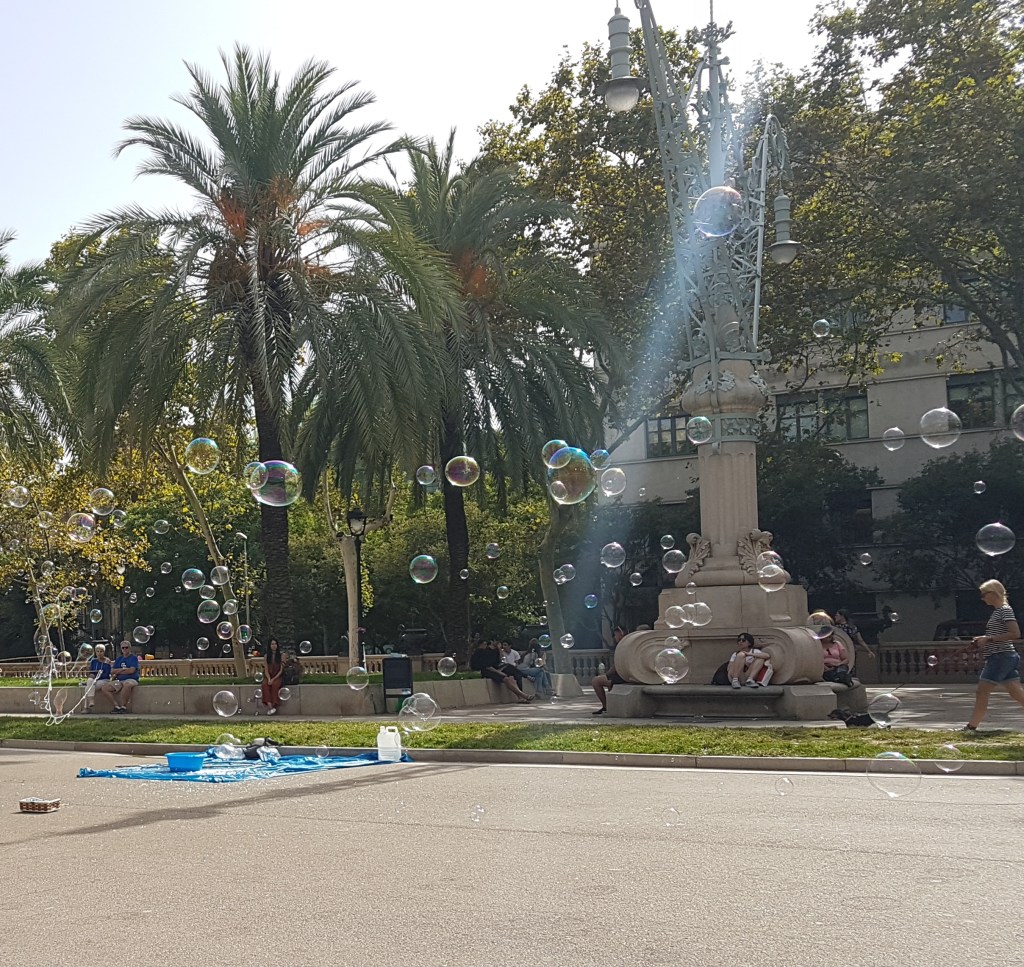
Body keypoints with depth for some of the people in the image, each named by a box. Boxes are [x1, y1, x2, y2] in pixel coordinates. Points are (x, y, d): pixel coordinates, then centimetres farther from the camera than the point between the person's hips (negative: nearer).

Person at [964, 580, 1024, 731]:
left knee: (982, 692, -6)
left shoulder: (1005, 610, -11)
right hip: (1007, 657, 10)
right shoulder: (997, 611, 17)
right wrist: (983, 639, 10)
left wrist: (989, 639, -20)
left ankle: (971, 727, -2)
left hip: (1001, 656, -10)